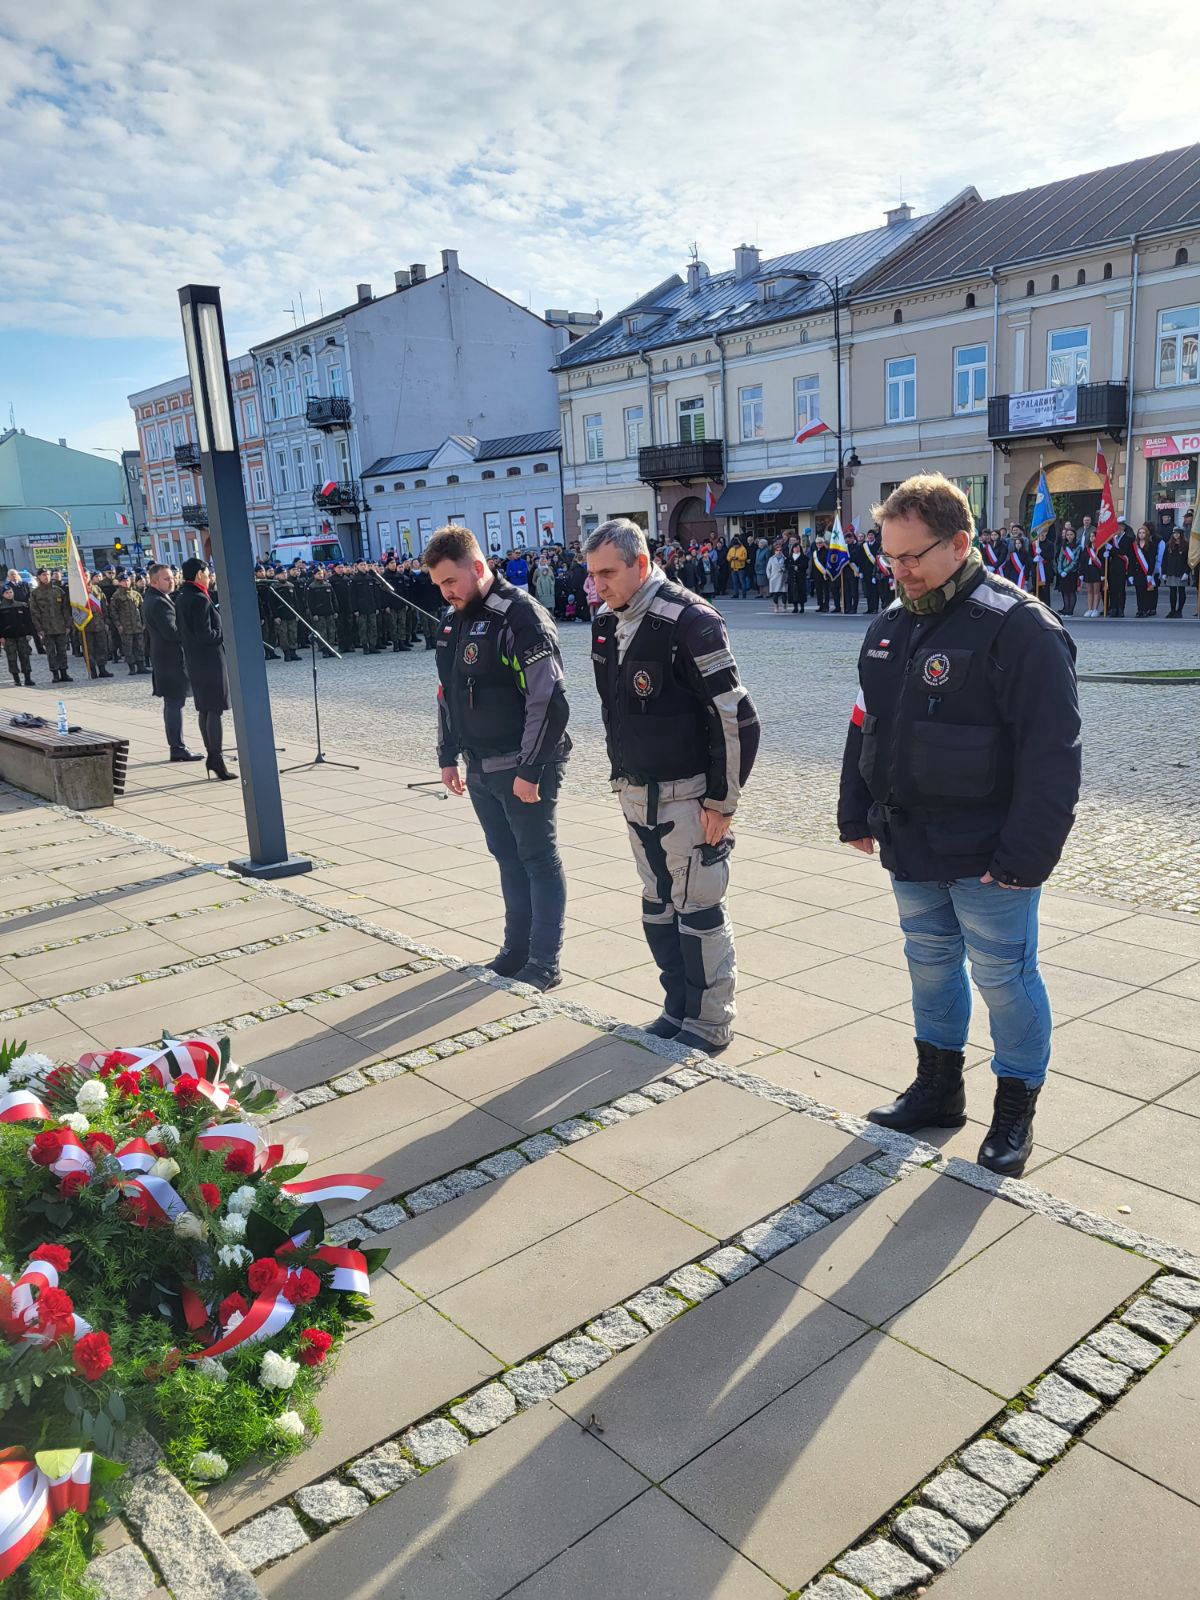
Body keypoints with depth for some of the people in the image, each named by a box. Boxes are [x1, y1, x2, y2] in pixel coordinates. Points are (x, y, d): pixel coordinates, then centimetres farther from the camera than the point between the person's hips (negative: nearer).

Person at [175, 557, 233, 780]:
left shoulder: (181, 598, 11)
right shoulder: (200, 600, -17)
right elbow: (205, 634, -22)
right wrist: (223, 633, -7)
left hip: (193, 659, 10)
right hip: (209, 659, -10)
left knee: (204, 709, 13)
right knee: (214, 710, -7)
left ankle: (211, 755, 19)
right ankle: (216, 759, -6)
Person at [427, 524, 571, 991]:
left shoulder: (521, 616, -17)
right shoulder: (454, 619, 10)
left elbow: (549, 699, -21)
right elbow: (448, 693, 19)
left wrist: (531, 769, -21)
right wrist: (448, 756, 17)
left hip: (523, 768, -8)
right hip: (480, 768, 8)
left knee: (539, 861, 2)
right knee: (508, 859, 17)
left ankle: (544, 964, 11)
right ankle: (516, 950, 29)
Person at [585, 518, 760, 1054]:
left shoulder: (688, 622, -19)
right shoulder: (606, 623, 6)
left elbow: (737, 719, -19)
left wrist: (722, 800, -16)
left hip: (687, 798, -8)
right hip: (636, 794, 8)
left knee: (698, 912, 2)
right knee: (657, 909, 16)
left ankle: (710, 1023, 17)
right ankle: (678, 1008, 31)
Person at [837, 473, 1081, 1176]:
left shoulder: (1019, 627, -16)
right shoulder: (891, 627, 7)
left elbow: (1051, 754, -20)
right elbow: (866, 727, 16)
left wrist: (1026, 856, -21)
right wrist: (857, 817, 15)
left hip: (987, 855, -7)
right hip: (910, 849, 7)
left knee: (1004, 975, 5)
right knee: (930, 963, 18)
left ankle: (1017, 1109, 24)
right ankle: (939, 1087, 35)